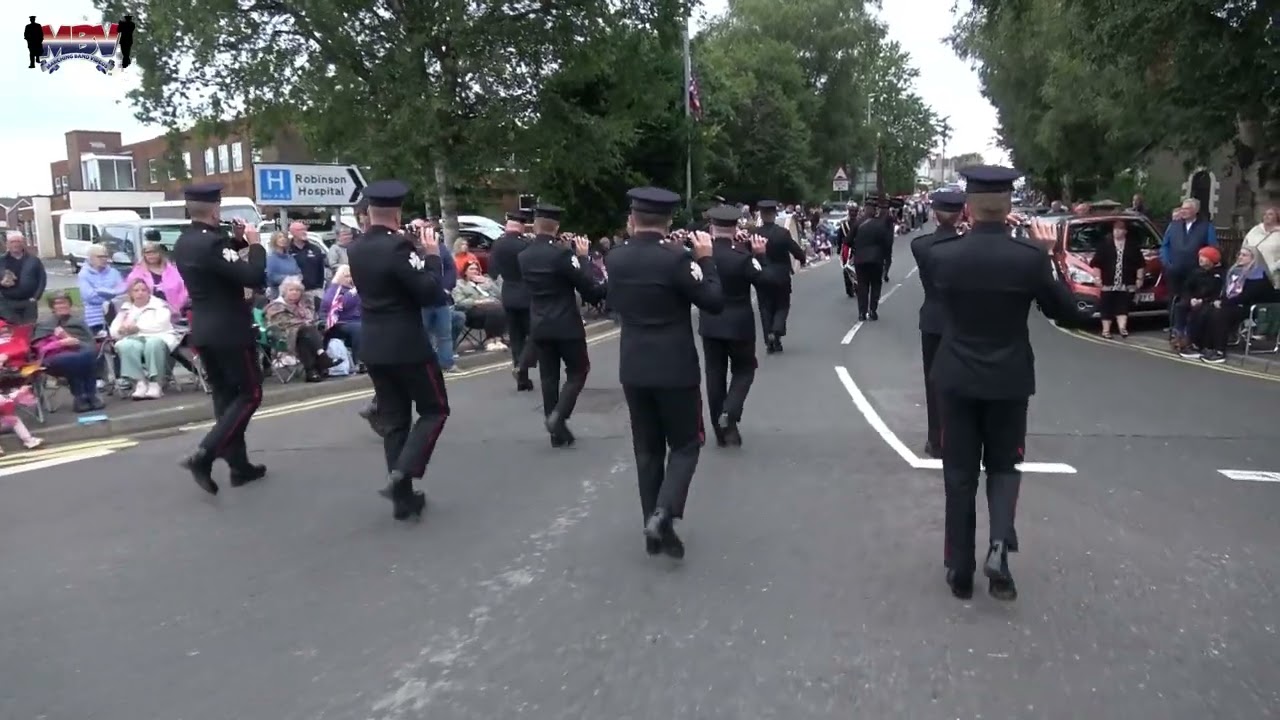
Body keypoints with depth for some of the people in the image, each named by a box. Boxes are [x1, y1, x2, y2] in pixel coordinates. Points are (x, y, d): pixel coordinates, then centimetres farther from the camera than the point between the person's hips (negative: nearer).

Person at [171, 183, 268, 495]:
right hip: (230, 330, -9)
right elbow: (254, 277, -25)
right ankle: (203, 455, -9)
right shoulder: (211, 242, -20)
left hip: (204, 331, 9)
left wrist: (236, 240, 9)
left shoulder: (184, 243, 9)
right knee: (249, 394, 0)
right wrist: (254, 243, -12)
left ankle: (239, 465, 18)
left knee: (224, 396, 13)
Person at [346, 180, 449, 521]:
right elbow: (430, 293, -18)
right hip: (408, 345, -7)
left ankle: (403, 498, 14)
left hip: (373, 346, 7)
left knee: (393, 419, 11)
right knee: (435, 409, 8)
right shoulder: (399, 246, -17)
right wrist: (431, 255, -5)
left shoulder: (355, 250, 7)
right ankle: (402, 473, -9)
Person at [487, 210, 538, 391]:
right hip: (527, 296, -5)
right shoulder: (526, 244, -17)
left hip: (508, 296, 5)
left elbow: (492, 271, 6)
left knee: (516, 338, 10)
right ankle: (521, 366, -13)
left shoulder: (497, 244, -1)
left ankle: (523, 379, 11)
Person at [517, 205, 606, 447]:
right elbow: (587, 286, -14)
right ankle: (558, 415, -9)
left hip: (539, 326, 5)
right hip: (567, 325, -5)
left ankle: (558, 432, 11)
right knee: (578, 370, 10)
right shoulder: (563, 253, -15)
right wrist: (582, 255, -2)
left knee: (549, 376, 10)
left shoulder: (524, 256, 4)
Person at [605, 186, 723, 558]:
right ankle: (663, 514, -9)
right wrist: (705, 258, 0)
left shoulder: (615, 258, 0)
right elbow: (714, 302, -10)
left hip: (633, 369, 5)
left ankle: (655, 529, 18)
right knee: (685, 445, 10)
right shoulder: (676, 257, -16)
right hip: (675, 369, -5)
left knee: (647, 449, 13)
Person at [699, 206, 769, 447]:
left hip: (710, 325, 3)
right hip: (739, 325, -3)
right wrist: (760, 255, -7)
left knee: (715, 373, 11)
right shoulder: (743, 256, -16)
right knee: (744, 370, 14)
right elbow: (766, 284, -12)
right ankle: (729, 413, -8)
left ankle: (721, 430, 15)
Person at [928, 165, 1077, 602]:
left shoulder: (941, 254, -10)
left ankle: (960, 571, 15)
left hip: (958, 378, 1)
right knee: (1003, 465, 17)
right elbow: (1066, 312, 0)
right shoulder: (1030, 257, -12)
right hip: (1009, 380, 0)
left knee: (960, 473, 10)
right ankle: (999, 544, -5)